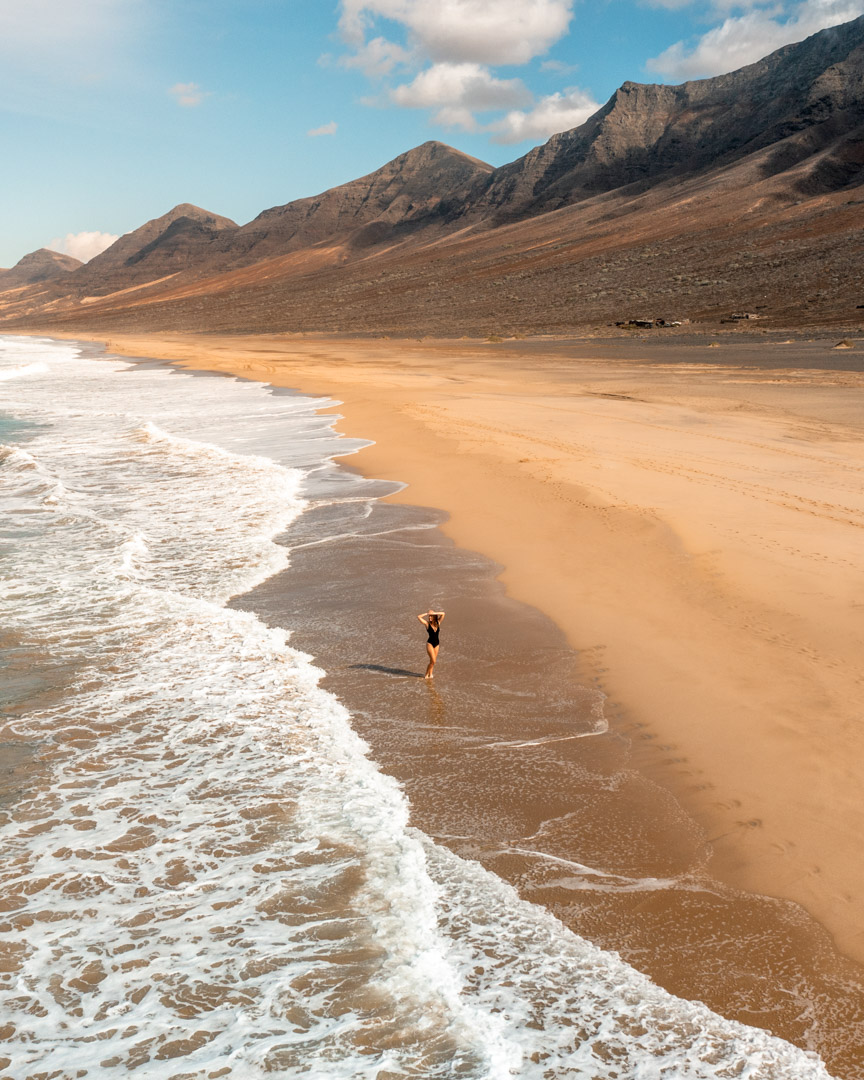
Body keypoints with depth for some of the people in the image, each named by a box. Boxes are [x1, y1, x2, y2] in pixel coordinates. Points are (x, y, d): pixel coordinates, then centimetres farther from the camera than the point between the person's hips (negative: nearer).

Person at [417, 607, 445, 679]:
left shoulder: (438, 623, 2)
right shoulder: (427, 624, -6)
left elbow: (443, 614, -3)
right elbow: (419, 617, -15)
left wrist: (434, 613, -10)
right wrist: (427, 613, -9)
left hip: (436, 644, 4)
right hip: (430, 643, -4)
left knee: (433, 661, 8)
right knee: (433, 660, -11)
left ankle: (430, 674, 16)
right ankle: (427, 674, 1)